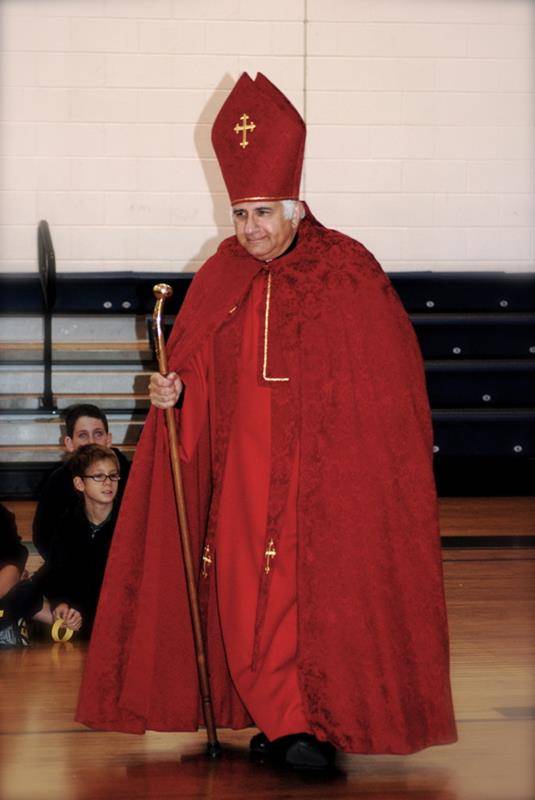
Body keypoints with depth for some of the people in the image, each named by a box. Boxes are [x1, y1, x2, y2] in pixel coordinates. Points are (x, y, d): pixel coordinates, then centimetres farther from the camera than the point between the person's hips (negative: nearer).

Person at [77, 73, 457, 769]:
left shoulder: (348, 273, -2)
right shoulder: (220, 280, 9)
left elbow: (390, 373, -1)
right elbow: (195, 370, 12)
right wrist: (174, 389, -9)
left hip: (327, 465, -4)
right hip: (242, 462, 4)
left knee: (319, 586, -7)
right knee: (243, 588, -1)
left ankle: (319, 718, -1)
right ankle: (286, 721, 6)